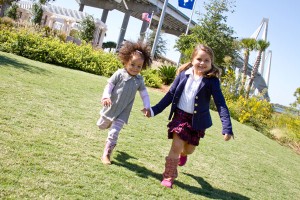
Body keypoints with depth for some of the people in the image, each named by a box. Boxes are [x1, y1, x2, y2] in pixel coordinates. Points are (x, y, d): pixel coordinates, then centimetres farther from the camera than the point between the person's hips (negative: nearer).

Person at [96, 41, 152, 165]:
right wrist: (106, 97, -31)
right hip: (111, 107, 0)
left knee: (114, 134, -6)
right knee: (101, 126, 24)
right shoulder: (119, 74, -15)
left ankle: (106, 155, 4)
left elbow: (144, 94, 1)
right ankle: (109, 122, 60)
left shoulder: (139, 80, -5)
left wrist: (147, 107, -10)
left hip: (123, 112, 0)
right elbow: (109, 86, -15)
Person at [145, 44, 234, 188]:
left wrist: (227, 128, -25)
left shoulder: (212, 81, -12)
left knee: (189, 149, 14)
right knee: (176, 146, -7)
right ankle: (168, 176, 13)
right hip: (180, 115, 0)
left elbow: (221, 104, -16)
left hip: (197, 120, 0)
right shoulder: (183, 74, -5)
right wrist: (154, 110, 1)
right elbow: (170, 94, 2)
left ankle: (183, 154, 53)